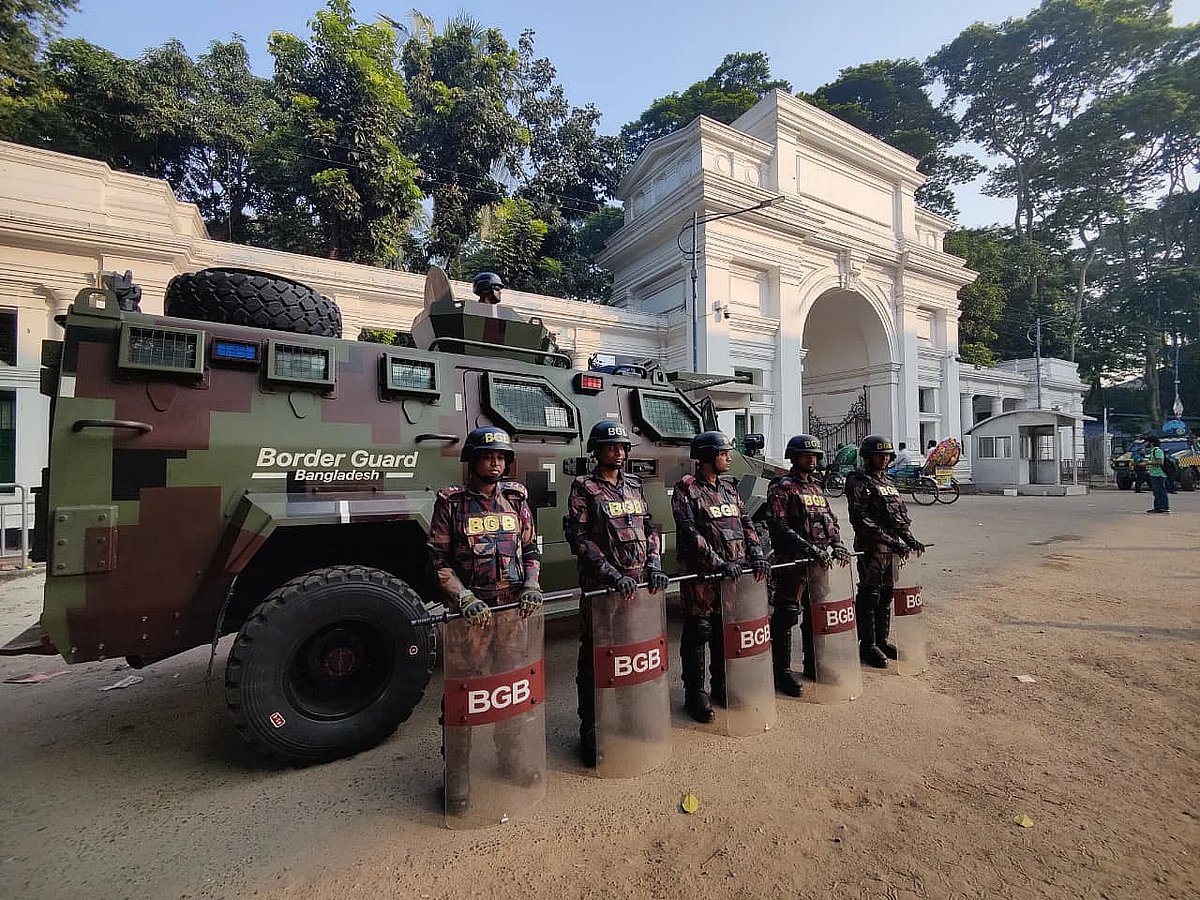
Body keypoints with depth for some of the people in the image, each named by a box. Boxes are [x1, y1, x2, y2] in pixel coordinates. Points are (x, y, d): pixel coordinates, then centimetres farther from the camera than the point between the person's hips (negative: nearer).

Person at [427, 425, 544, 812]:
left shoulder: (515, 500, 6)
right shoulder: (451, 503, -3)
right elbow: (439, 560, -6)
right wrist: (466, 599, -17)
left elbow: (531, 551, 11)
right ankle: (456, 773, 23)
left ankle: (509, 757, 36)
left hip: (514, 608, 4)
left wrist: (531, 587, -4)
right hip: (471, 611, -3)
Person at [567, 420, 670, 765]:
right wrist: (612, 575, -17)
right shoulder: (584, 488, -5)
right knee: (595, 656, 5)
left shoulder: (633, 485, 12)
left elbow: (650, 528, 14)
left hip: (639, 583, 6)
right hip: (601, 587, -5)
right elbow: (579, 538, -12)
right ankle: (590, 729, 20)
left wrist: (653, 565, 0)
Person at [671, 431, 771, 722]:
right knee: (697, 633, 3)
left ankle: (722, 686, 33)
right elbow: (690, 532, -16)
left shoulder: (728, 490, 15)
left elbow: (745, 524, 13)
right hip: (700, 575, -7)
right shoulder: (686, 489, -8)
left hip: (733, 574, 7)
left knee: (725, 631, 16)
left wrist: (757, 555, -2)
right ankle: (695, 693, 18)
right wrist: (720, 564, -20)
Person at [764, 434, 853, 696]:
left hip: (820, 563, 8)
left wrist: (837, 544, 1)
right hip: (793, 562, -8)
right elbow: (779, 527, -18)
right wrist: (810, 549, -22)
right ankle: (782, 672, 8)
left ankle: (813, 665, 33)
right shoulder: (782, 488, -8)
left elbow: (830, 520, 19)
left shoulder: (817, 488, 18)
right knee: (786, 617, -2)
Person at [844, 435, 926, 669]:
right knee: (869, 596, 0)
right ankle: (867, 645, 10)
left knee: (887, 595, 15)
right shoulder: (858, 483, -8)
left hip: (893, 547, 8)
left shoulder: (888, 483, 18)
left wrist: (909, 538, 3)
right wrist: (889, 540, -21)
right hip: (871, 548, -8)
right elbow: (861, 519, -17)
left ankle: (882, 641, 27)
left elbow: (902, 514, 18)